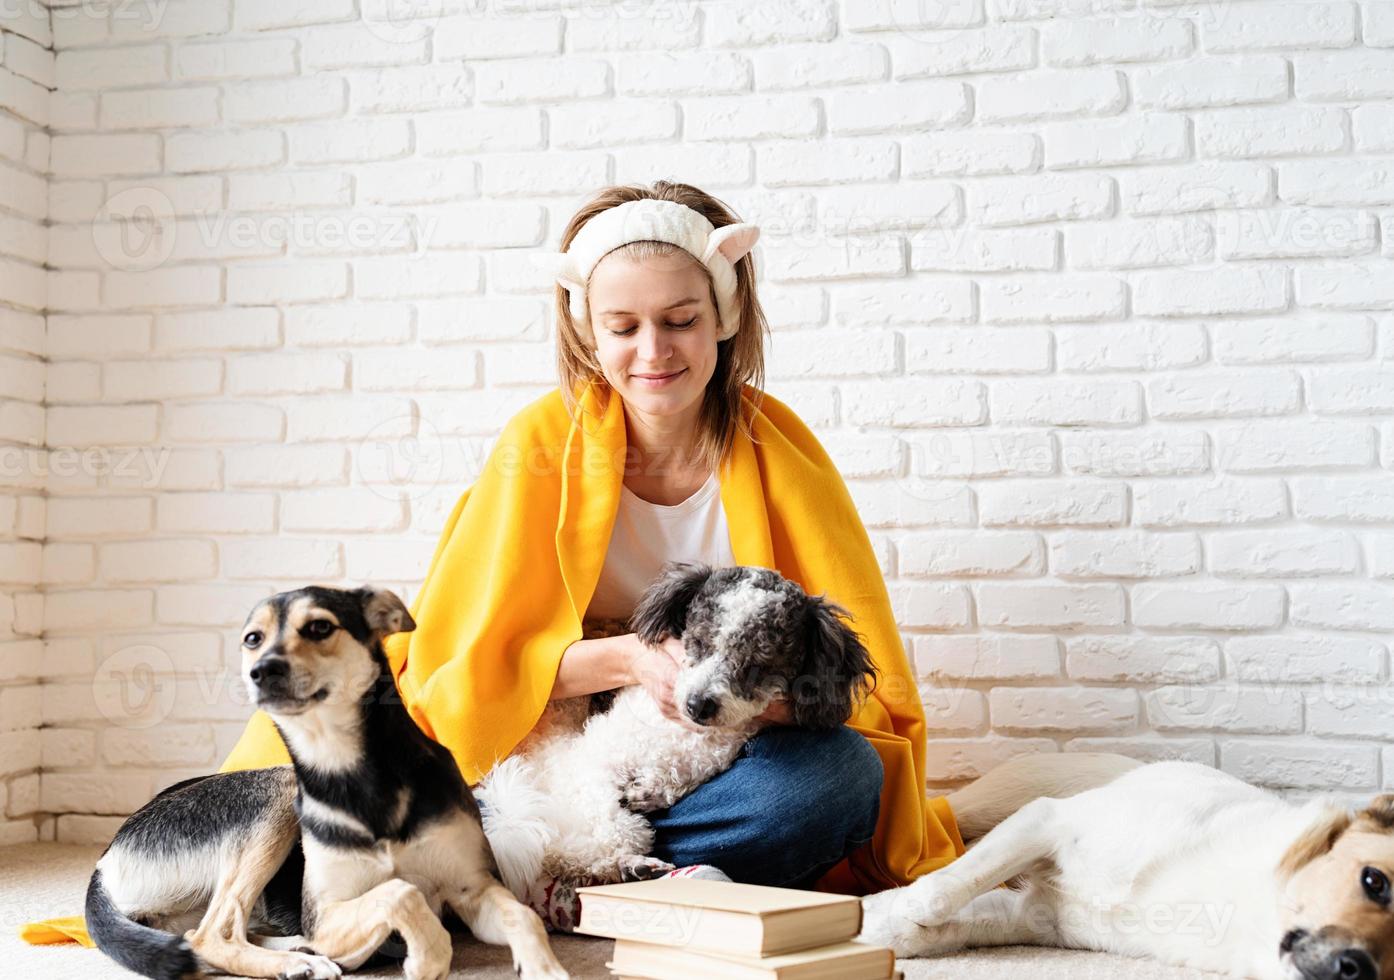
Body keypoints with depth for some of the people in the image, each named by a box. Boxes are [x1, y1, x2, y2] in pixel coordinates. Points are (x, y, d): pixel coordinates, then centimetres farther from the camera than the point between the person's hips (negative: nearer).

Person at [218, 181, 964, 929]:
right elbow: (465, 657, -9)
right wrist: (626, 658, -25)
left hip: (712, 768, 1)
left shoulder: (777, 453, -7)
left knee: (843, 775, -32)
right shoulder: (545, 442, -7)